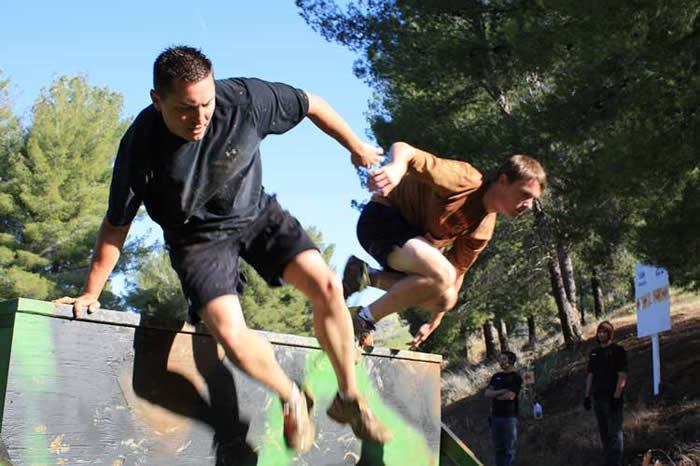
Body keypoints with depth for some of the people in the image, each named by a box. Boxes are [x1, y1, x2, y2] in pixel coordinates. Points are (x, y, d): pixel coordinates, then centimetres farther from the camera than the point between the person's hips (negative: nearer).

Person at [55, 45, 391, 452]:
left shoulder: (244, 98, -24)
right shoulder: (141, 145, -24)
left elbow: (312, 105, -5)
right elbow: (117, 225, -11)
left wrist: (357, 148, 7)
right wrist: (91, 293, -5)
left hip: (258, 213, 2)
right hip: (198, 235, -1)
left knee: (326, 285, -19)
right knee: (230, 332, -25)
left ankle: (350, 398, 1)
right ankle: (292, 399, 6)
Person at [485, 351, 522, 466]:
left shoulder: (516, 377, -4)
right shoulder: (496, 377, 13)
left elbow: (510, 396, -16)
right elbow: (487, 393, 1)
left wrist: (495, 395, -1)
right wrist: (501, 392, -13)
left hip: (509, 417, -5)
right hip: (495, 417, 5)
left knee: (510, 449, -3)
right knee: (498, 448, 9)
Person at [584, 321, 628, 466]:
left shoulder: (618, 351, -4)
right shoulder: (594, 352, 14)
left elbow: (622, 376, -10)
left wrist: (616, 396, -17)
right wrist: (587, 396, 11)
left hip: (612, 398, -6)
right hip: (597, 398, 6)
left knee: (614, 431, -6)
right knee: (604, 432, 11)